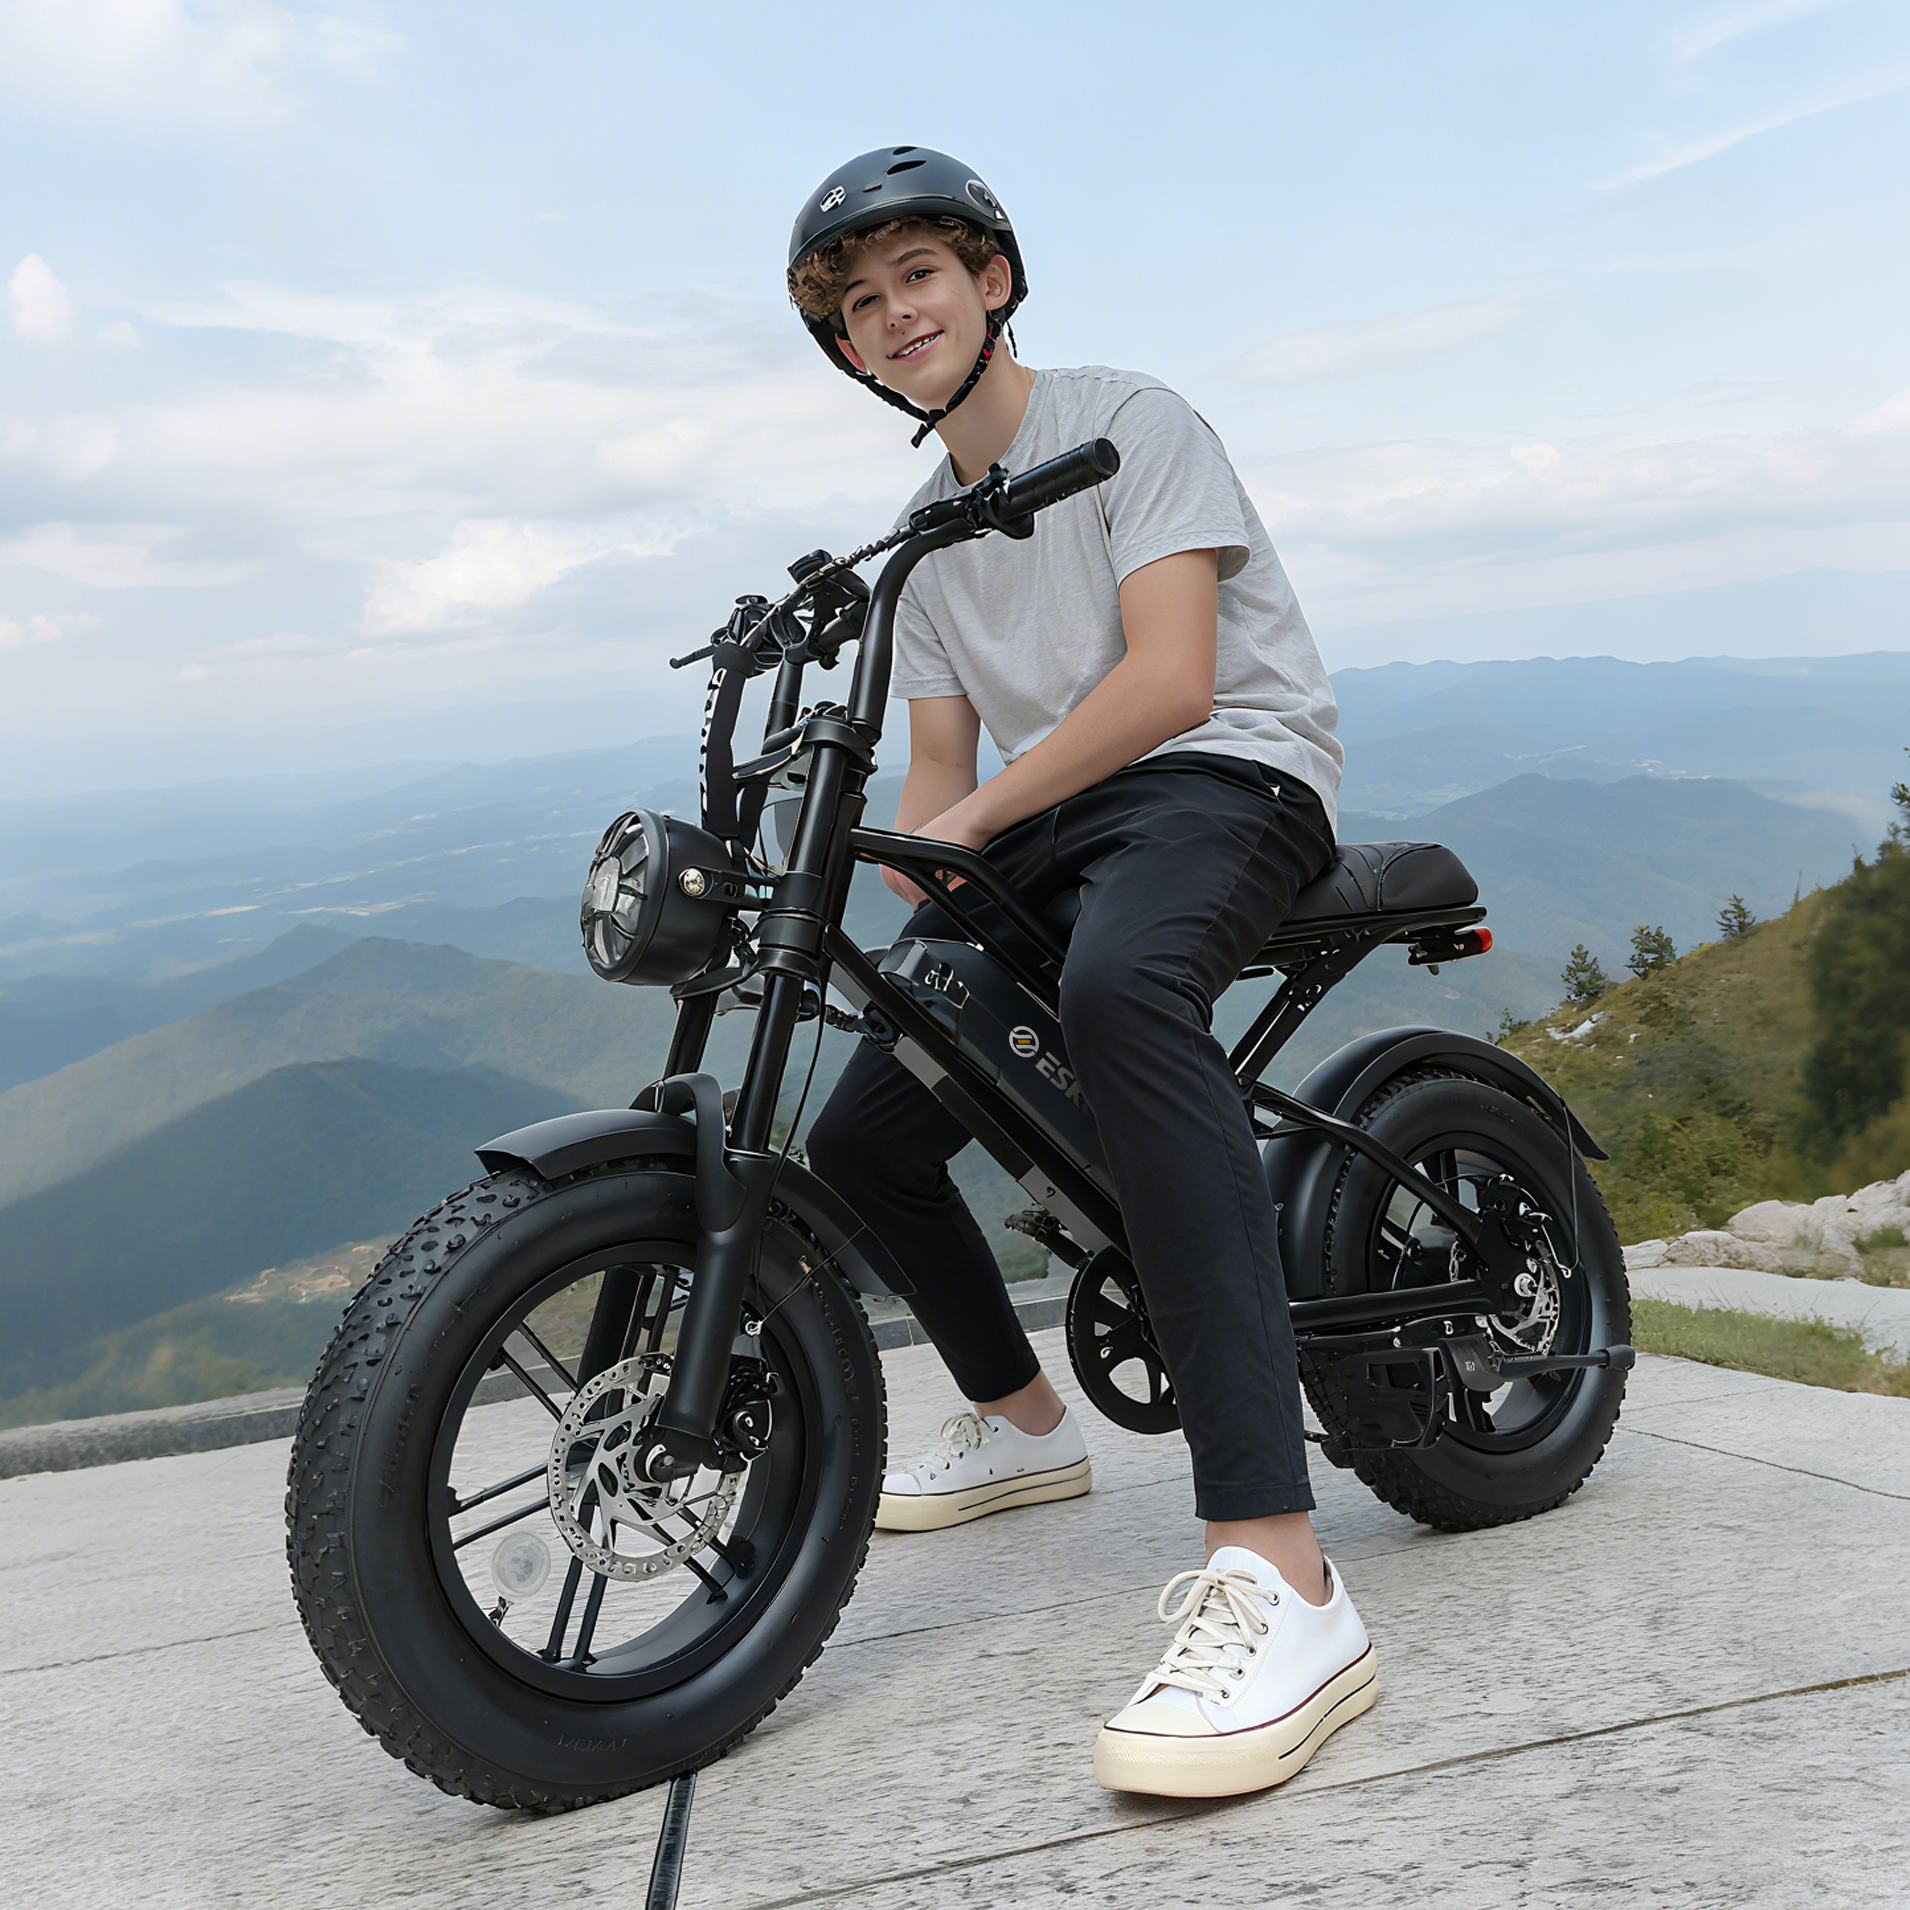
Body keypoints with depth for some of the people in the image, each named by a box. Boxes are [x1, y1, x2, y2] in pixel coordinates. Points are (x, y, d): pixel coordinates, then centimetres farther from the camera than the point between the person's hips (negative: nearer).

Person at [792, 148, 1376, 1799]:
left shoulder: (1128, 423, -3)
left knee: (1120, 979, -43)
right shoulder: (924, 537, 20)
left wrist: (969, 823, -18)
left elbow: (1172, 680, -16)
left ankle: (1279, 1582, -53)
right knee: (861, 1135, 1)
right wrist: (905, 909, -5)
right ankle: (1024, 1423, 30)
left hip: (1230, 774, -8)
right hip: (1043, 829, 8)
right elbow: (939, 768, 17)